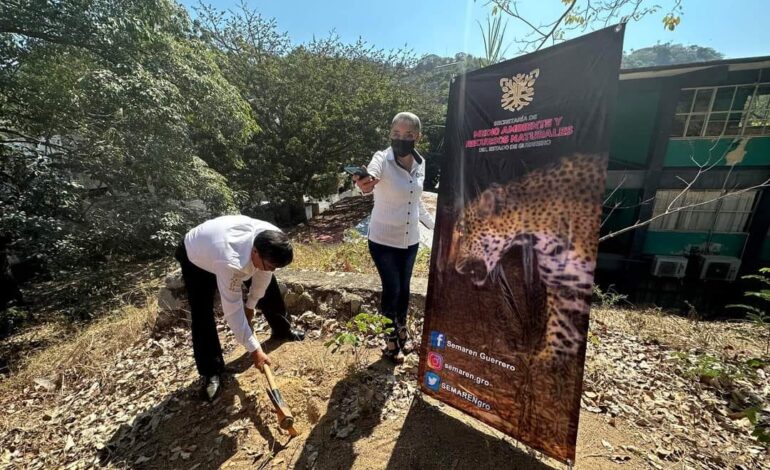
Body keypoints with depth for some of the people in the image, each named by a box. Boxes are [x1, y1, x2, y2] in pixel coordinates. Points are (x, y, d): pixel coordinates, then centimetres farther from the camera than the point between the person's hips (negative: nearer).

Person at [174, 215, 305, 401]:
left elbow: (263, 274, -14)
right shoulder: (230, 262, -48)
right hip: (195, 257, -5)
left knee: (268, 286, 6)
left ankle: (282, 330, 29)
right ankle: (211, 372, 8)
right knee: (202, 315, -12)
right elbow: (233, 311, -37)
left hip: (234, 242, 5)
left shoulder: (270, 240, -34)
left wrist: (251, 305, -2)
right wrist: (254, 349, -29)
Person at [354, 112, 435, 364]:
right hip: (383, 240, -4)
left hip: (410, 240, 5)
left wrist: (433, 224, 20)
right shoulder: (382, 159, -16)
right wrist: (365, 183, -63)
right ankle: (390, 342, 27)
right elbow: (372, 175, -41)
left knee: (404, 289, 16)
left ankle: (402, 332, 42)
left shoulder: (420, 163, 0)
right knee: (392, 290, 1)